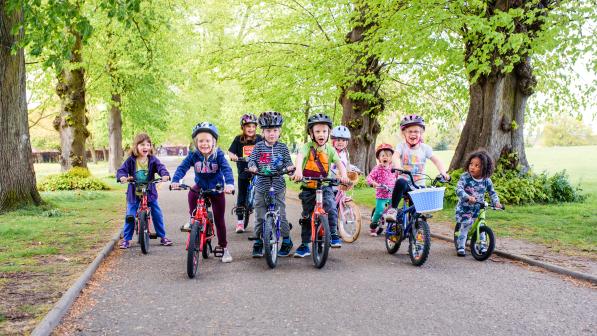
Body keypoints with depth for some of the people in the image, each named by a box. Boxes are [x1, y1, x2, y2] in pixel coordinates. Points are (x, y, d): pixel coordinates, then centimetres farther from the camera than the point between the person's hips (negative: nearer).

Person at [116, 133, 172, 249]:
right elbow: (122, 170, -12)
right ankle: (126, 238, 12)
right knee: (130, 216, -1)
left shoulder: (152, 160, -5)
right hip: (134, 193, -1)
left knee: (157, 215, 6)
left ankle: (162, 236, 20)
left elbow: (160, 167, -18)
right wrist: (122, 177, -35)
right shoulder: (131, 160, -8)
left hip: (150, 192, 1)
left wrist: (165, 174, -39)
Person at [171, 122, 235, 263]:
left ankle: (223, 247, 18)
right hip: (200, 186, 1)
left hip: (216, 189, -1)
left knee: (219, 219, 3)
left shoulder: (218, 155, -19)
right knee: (192, 194, -34)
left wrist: (229, 183, -48)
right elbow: (182, 167, -21)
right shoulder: (193, 155, -14)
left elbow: (226, 169, -30)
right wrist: (175, 180, -40)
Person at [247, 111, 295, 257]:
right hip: (261, 186, 1)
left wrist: (289, 167, -19)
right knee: (259, 216, 4)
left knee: (281, 215, -2)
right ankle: (258, 243, 17)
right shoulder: (259, 146, 3)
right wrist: (252, 166, -21)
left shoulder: (282, 147, 3)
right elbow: (252, 159, 0)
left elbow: (288, 161, 3)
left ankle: (286, 241, 15)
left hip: (277, 186, -1)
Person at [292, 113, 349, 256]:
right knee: (306, 217, 9)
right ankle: (304, 246, 20)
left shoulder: (330, 149, 0)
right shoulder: (308, 146, -8)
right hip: (308, 187, 0)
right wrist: (298, 170, -48)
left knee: (331, 209, -24)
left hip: (324, 187, 0)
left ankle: (333, 235, -7)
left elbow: (339, 163, -11)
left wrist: (343, 175, -33)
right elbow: (300, 156, -27)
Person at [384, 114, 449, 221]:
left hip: (419, 184, 3)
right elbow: (395, 157, -20)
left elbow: (436, 160, 4)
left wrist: (443, 172, -15)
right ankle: (393, 209, -26)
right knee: (400, 182, -38)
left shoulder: (425, 148, 5)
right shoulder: (401, 146, -2)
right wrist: (398, 168, -42)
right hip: (405, 181, -3)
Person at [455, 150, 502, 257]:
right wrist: (468, 197, -45)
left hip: (478, 209, 4)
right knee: (465, 227, -8)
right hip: (464, 208, -3)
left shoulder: (486, 180, -6)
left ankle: (482, 246, 22)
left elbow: (492, 192, 5)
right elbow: (459, 189, -29)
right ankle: (460, 247, 5)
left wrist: (496, 202, -12)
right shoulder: (465, 177, -18)